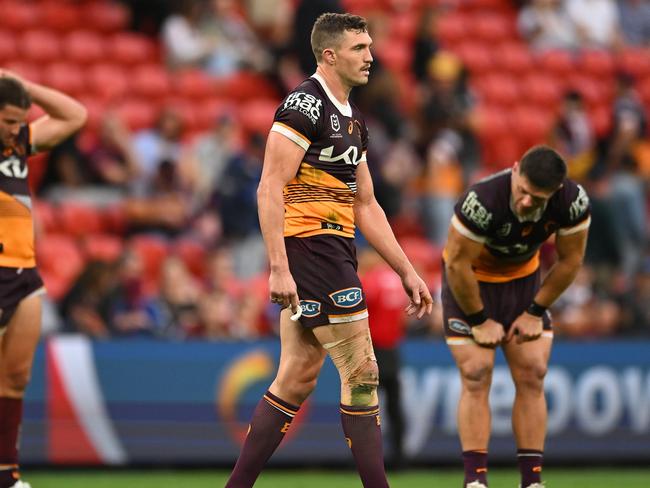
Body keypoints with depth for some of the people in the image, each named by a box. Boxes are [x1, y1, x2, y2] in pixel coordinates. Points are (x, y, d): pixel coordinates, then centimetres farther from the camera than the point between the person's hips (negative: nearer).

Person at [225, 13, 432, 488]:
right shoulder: (305, 105, -11)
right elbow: (270, 189, -17)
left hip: (334, 252, 10)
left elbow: (366, 206, 23)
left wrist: (407, 271, 19)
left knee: (297, 379, 9)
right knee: (361, 372, -7)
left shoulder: (352, 120, 19)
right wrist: (278, 267, -23)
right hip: (312, 248, -10)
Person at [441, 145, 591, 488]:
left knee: (532, 376, -2)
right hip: (470, 280, -4)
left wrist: (535, 312, -6)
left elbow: (570, 260, -9)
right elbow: (457, 264, -28)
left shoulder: (573, 202, -26)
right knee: (476, 377, -10)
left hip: (523, 278, 4)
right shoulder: (482, 202, -38)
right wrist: (479, 321, -18)